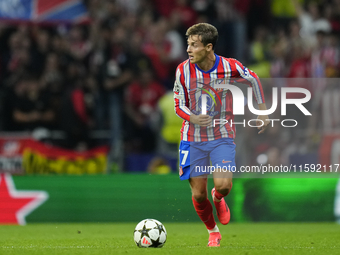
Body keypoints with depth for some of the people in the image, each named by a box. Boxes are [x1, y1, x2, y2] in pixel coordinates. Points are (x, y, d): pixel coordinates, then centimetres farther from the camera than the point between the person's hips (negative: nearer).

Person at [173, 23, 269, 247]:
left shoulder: (230, 67, -14)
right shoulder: (183, 70, -9)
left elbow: (253, 80, 8)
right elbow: (179, 105, 1)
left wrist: (263, 112, 10)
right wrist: (192, 118, -20)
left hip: (223, 137, -2)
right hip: (193, 139, 2)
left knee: (223, 184, -20)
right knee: (198, 193, 0)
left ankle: (218, 198, 19)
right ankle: (213, 232, 28)